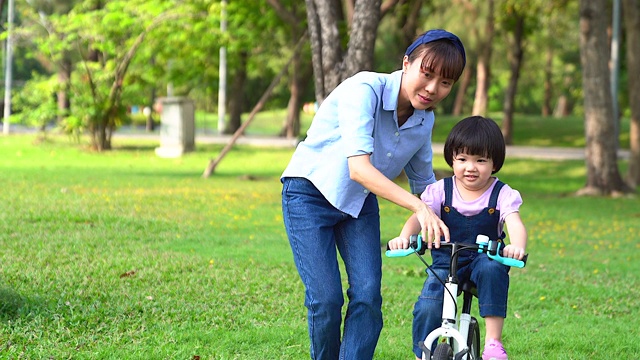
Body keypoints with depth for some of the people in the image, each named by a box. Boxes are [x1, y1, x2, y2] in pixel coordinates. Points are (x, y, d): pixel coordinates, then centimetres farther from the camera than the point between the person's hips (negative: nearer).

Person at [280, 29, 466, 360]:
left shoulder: (425, 121, -5)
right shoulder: (365, 90, -28)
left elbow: (424, 182, 11)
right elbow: (358, 168, -38)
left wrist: (447, 230, 3)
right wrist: (419, 208, -46)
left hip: (359, 203, 6)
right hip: (310, 195, -6)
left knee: (368, 296, -11)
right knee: (326, 299, -14)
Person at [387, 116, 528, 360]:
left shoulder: (502, 195, -6)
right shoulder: (441, 191, -2)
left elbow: (515, 224, -21)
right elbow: (420, 216, -13)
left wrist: (517, 246, -45)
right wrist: (404, 237, -37)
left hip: (485, 258, -1)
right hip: (445, 261, 1)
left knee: (492, 269, -36)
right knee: (427, 309, -21)